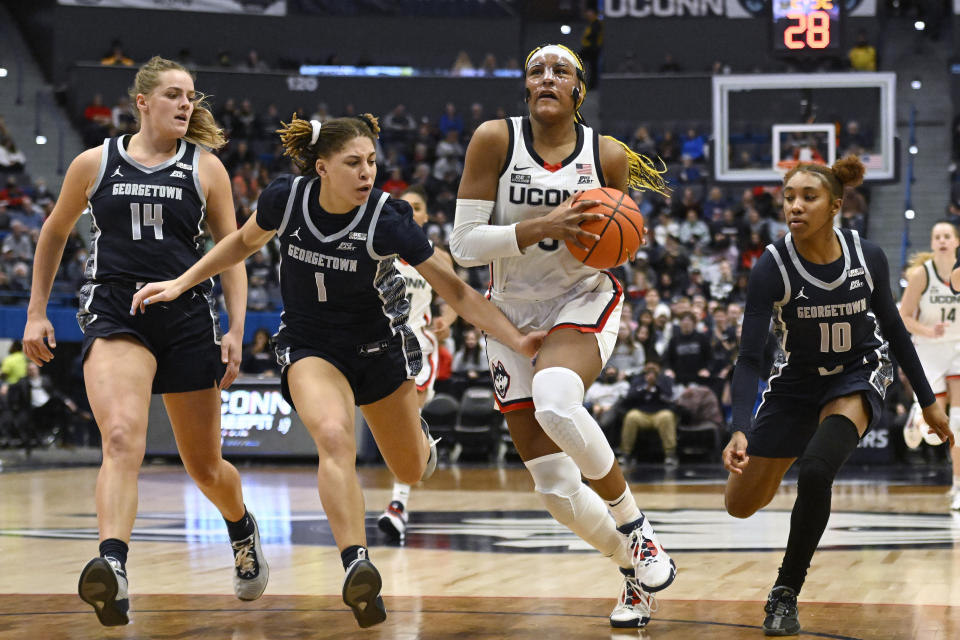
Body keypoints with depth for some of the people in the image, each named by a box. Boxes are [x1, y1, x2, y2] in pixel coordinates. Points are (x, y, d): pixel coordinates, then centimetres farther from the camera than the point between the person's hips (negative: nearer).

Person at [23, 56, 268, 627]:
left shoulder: (206, 168, 7)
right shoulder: (95, 164, 6)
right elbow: (54, 235, 19)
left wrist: (235, 333, 1)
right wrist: (37, 313, 17)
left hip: (188, 317, 2)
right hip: (114, 314, -1)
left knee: (204, 465, 12)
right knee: (122, 437, -28)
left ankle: (243, 528, 45)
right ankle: (113, 566, -43)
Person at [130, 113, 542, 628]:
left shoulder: (386, 218, -24)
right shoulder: (285, 198, -18)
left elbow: (455, 290, -18)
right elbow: (245, 241, 5)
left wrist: (518, 340, -26)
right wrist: (180, 284, 0)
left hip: (378, 343, 1)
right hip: (310, 345, 0)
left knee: (411, 472, 15)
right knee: (333, 436, -32)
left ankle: (416, 435, 54)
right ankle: (357, 567, -37)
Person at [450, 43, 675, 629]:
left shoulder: (608, 156, -6)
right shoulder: (495, 140, -9)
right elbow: (464, 245, -13)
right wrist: (541, 227, -25)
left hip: (584, 302, -2)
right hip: (513, 315, 2)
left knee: (555, 405, -36)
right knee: (556, 489, -1)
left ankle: (635, 527, -13)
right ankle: (635, 570, 25)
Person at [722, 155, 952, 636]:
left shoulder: (868, 257, -18)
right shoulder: (772, 267, -24)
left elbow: (893, 328, 0)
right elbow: (749, 359, -25)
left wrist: (928, 401, 5)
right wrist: (741, 430, -39)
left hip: (858, 376, -1)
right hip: (795, 381, 1)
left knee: (815, 471, -30)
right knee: (740, 505, 7)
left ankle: (786, 593, -11)